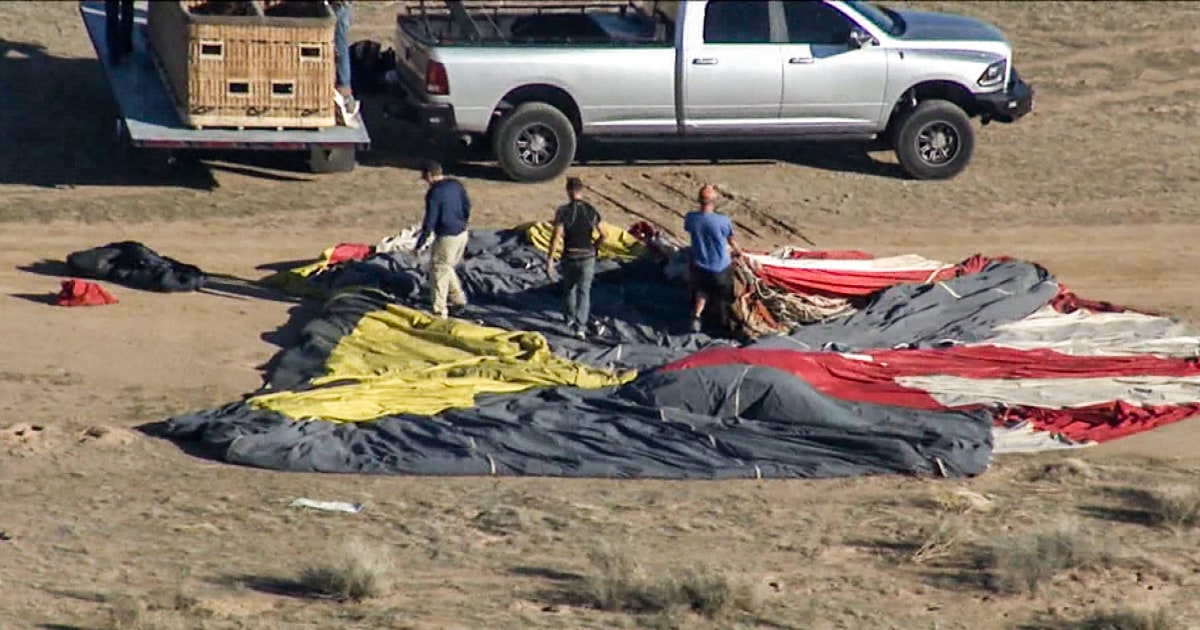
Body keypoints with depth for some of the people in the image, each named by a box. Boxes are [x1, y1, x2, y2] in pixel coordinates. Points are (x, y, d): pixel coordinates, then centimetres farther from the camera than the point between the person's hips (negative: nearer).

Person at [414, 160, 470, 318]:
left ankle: (440, 310, 8)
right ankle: (458, 299, 29)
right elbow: (467, 207, 14)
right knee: (447, 268, 26)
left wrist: (419, 244, -9)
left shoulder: (433, 193, -18)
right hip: (462, 234, 8)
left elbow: (430, 222, -17)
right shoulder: (456, 185, 5)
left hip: (446, 238, -8)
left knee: (438, 271, 5)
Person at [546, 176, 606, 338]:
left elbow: (556, 237, -16)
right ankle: (580, 326, -8)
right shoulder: (591, 211, -2)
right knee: (584, 292, 4)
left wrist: (550, 259, -12)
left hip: (569, 256, -1)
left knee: (570, 288, 22)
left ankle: (570, 319, 37)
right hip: (587, 257, 1)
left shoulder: (563, 211, -11)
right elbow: (602, 236, -1)